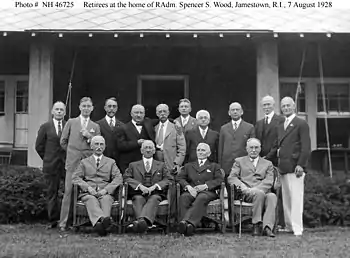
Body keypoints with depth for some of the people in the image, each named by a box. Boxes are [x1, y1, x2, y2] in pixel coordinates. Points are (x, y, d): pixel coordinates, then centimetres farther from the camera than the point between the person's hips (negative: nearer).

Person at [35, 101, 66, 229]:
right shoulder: (45, 127, 7)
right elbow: (39, 146, 9)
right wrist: (48, 159, 6)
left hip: (67, 164, -1)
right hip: (51, 165, 1)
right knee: (52, 193, 6)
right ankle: (53, 220, 13)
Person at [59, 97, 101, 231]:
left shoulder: (95, 126, 14)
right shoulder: (71, 122, 10)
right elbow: (63, 141, 13)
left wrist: (89, 136, -5)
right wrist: (72, 151, 10)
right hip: (73, 161, -1)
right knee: (68, 191, -4)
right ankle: (63, 222, 0)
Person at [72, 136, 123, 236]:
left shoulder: (111, 162, 23)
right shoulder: (84, 162, 23)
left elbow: (118, 178, 8)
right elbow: (75, 177, 8)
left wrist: (106, 189, -10)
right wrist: (88, 187, -11)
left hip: (105, 193, 0)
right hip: (88, 192, 0)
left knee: (106, 199, -35)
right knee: (91, 200, -36)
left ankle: (100, 223, -60)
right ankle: (103, 219, -63)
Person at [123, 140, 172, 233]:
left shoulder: (161, 165, 26)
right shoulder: (133, 165, 26)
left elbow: (169, 179, 11)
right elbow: (126, 177, 9)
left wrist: (155, 186, -8)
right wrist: (139, 185, -10)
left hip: (155, 193, 0)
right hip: (138, 193, 1)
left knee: (154, 199, -37)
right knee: (138, 199, -36)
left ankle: (142, 220, -63)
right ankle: (141, 222, -61)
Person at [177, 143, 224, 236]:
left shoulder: (214, 166, 25)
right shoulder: (188, 165, 30)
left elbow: (219, 180, 6)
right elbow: (180, 178, 14)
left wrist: (205, 186, -12)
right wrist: (188, 186, -8)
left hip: (208, 192, -2)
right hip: (191, 191, 2)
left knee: (201, 198, -39)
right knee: (183, 197, -34)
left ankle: (187, 221, -55)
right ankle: (184, 225, -51)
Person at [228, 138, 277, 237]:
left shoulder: (268, 164, 24)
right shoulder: (239, 161, 22)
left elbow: (269, 181, 7)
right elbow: (231, 178, 7)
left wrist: (256, 189, -13)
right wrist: (243, 187, -13)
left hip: (263, 192, 2)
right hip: (245, 193, -2)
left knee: (272, 196, -34)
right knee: (259, 193, -36)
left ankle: (267, 227, -42)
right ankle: (257, 224, -30)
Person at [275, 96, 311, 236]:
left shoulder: (301, 124, -2)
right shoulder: (280, 126, 20)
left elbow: (306, 147, -8)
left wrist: (300, 165, -15)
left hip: (295, 167, -7)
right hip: (283, 167, 7)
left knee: (296, 198, -8)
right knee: (286, 198, 9)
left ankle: (297, 229, -5)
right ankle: (289, 226, 15)